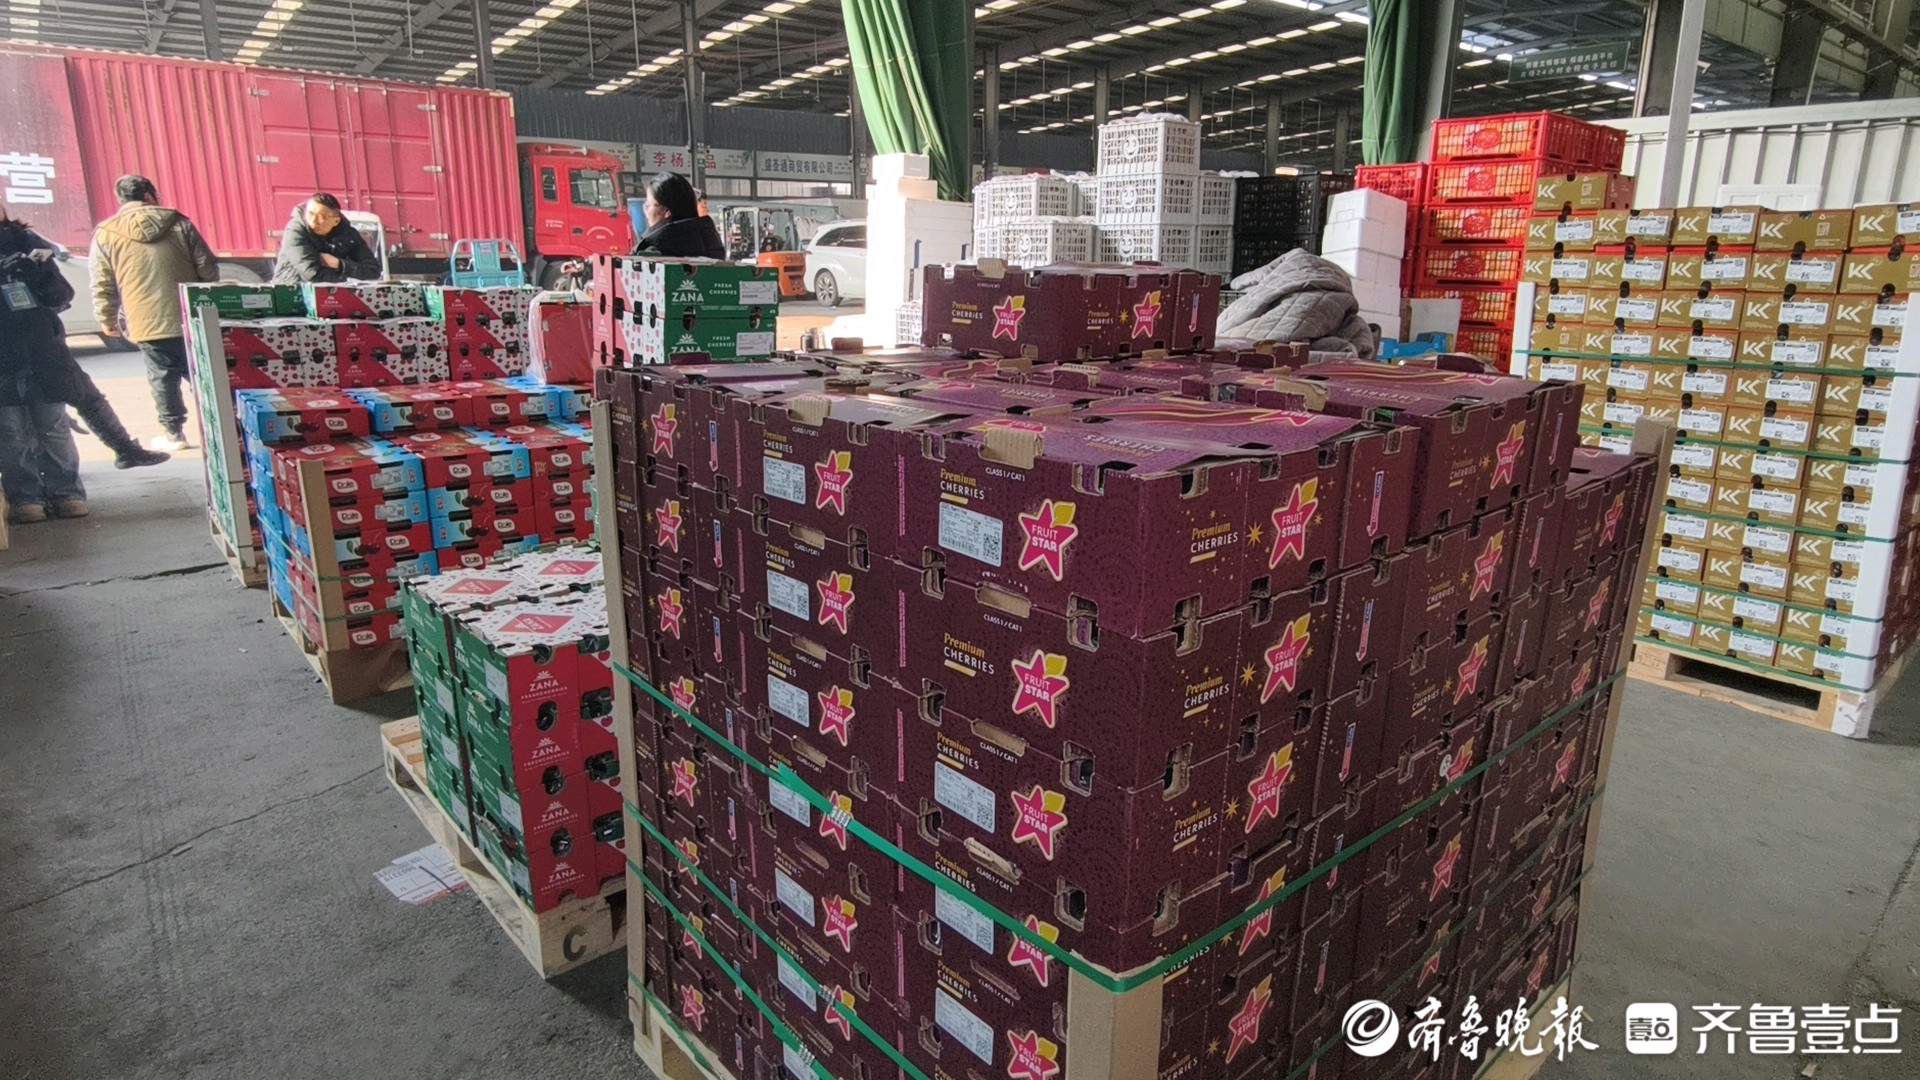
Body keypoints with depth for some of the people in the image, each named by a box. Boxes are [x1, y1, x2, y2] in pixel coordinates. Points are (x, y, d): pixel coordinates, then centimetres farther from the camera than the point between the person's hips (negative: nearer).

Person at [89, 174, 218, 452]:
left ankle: (174, 433, 14)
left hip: (148, 324, -1)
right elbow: (208, 268, 3)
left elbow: (102, 285, 3)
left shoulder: (105, 234, 1)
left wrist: (107, 318, 16)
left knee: (163, 377, 7)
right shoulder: (178, 223, 2)